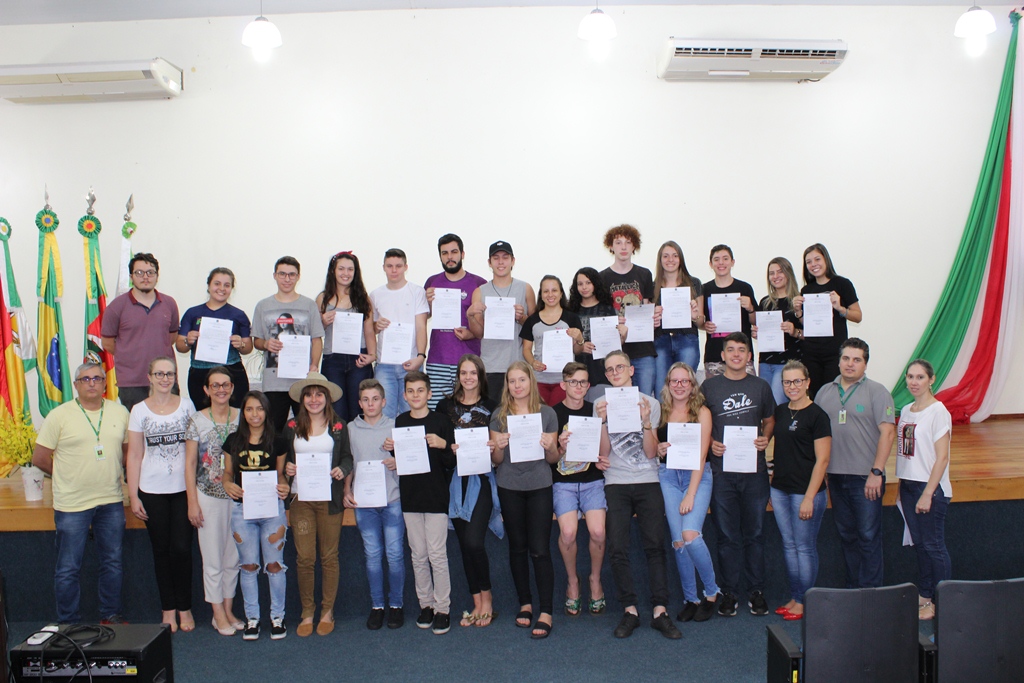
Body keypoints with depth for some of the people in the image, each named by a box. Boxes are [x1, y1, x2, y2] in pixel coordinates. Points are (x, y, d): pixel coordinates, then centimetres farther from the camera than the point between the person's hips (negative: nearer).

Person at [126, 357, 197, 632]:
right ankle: (168, 609, 20)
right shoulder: (139, 410, 3)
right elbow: (134, 455, 3)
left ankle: (185, 608, 14)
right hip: (152, 490, 0)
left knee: (181, 548, -2)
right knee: (161, 550, 8)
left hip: (183, 488, 0)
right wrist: (133, 496, -1)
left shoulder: (186, 405, 4)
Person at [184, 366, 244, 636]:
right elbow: (190, 464, -2)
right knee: (213, 558, 5)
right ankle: (218, 613, 18)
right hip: (208, 497, -2)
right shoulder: (197, 420, -3)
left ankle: (229, 609, 24)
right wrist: (192, 502, -5)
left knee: (234, 556, 10)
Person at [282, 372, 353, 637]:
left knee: (329, 556, 6)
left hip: (330, 499, -1)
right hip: (300, 499, 1)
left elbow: (347, 457, 6)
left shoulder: (338, 427, 4)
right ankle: (307, 613, 17)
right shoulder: (292, 427, 7)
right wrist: (287, 468, -10)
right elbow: (284, 460, 12)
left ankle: (327, 612, 20)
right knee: (304, 558, 2)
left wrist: (341, 470, -14)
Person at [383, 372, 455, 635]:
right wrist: (390, 450, -6)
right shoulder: (398, 423, 6)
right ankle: (426, 604, 23)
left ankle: (442, 608, 9)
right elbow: (396, 460, 14)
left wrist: (443, 446, -22)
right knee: (418, 555, 10)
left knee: (437, 554, -3)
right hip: (410, 497, 4)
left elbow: (451, 464, -4)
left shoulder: (440, 423, -4)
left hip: (436, 497, -3)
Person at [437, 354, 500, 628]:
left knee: (474, 541, -13)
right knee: (464, 544, 7)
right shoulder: (446, 405, 7)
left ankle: (486, 598, 9)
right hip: (456, 480, 3)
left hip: (482, 479, -3)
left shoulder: (491, 407, 3)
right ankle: (477, 604, 19)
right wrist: (450, 449, -10)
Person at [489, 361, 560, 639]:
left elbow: (554, 459, 7)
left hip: (539, 487, -1)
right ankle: (525, 604, 25)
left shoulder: (547, 413, 3)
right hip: (509, 488, 2)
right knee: (517, 547, 10)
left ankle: (546, 613, 3)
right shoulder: (500, 415, 4)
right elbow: (495, 461, 5)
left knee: (540, 549, -4)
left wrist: (550, 446, -15)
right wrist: (499, 447, -16)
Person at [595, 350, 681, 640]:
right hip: (616, 483, 0)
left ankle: (660, 611, 1)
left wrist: (646, 421, -13)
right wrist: (603, 420, -12)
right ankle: (629, 610, 6)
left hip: (648, 482, 0)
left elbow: (651, 453, 1)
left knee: (655, 545, -5)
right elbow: (604, 452, 0)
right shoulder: (601, 405, 7)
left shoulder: (650, 403, 6)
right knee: (617, 548, -5)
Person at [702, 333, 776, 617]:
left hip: (755, 469, 1)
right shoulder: (709, 386, 5)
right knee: (727, 535, 4)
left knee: (754, 532, 7)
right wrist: (710, 443, -8)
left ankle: (756, 591, 19)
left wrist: (766, 438, -2)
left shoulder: (761, 386, 9)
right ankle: (728, 592, 15)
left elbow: (770, 419, 18)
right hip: (721, 469, -1)